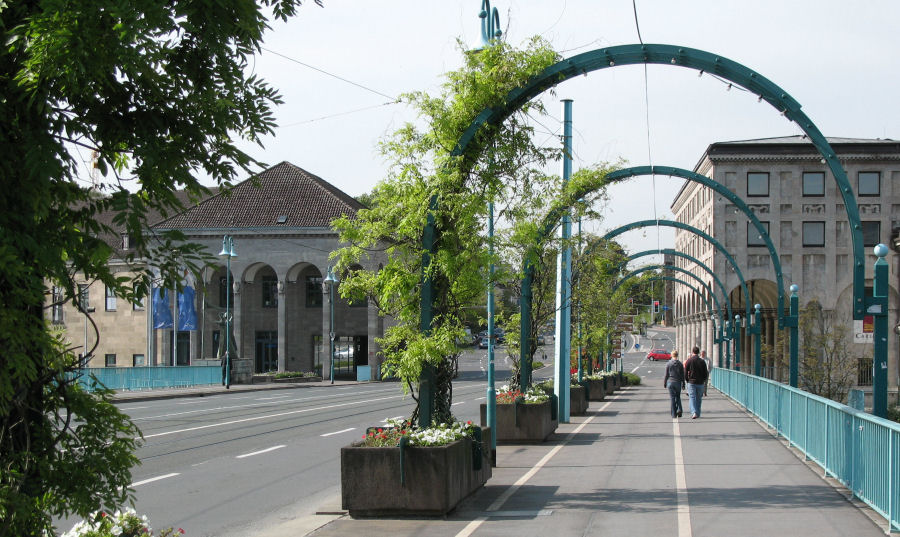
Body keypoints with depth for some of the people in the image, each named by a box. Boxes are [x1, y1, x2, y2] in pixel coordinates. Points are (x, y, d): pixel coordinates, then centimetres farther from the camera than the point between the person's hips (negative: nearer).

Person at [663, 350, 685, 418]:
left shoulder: (668, 363, -4)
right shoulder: (680, 364, -1)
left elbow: (666, 374, -2)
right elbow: (682, 374, 2)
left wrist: (664, 383, 7)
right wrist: (683, 383, 10)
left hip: (670, 382, -1)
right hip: (678, 382, 1)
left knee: (672, 398, 2)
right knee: (678, 397, 15)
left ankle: (674, 414, 1)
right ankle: (679, 409, -7)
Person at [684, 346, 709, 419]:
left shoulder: (689, 361, -5)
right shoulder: (702, 361, 1)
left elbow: (685, 373, -4)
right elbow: (706, 374, 3)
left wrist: (687, 380, 10)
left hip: (691, 382, -2)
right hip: (700, 383, 2)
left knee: (692, 398, -4)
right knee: (699, 398, 12)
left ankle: (694, 412, -22)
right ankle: (698, 414, 16)